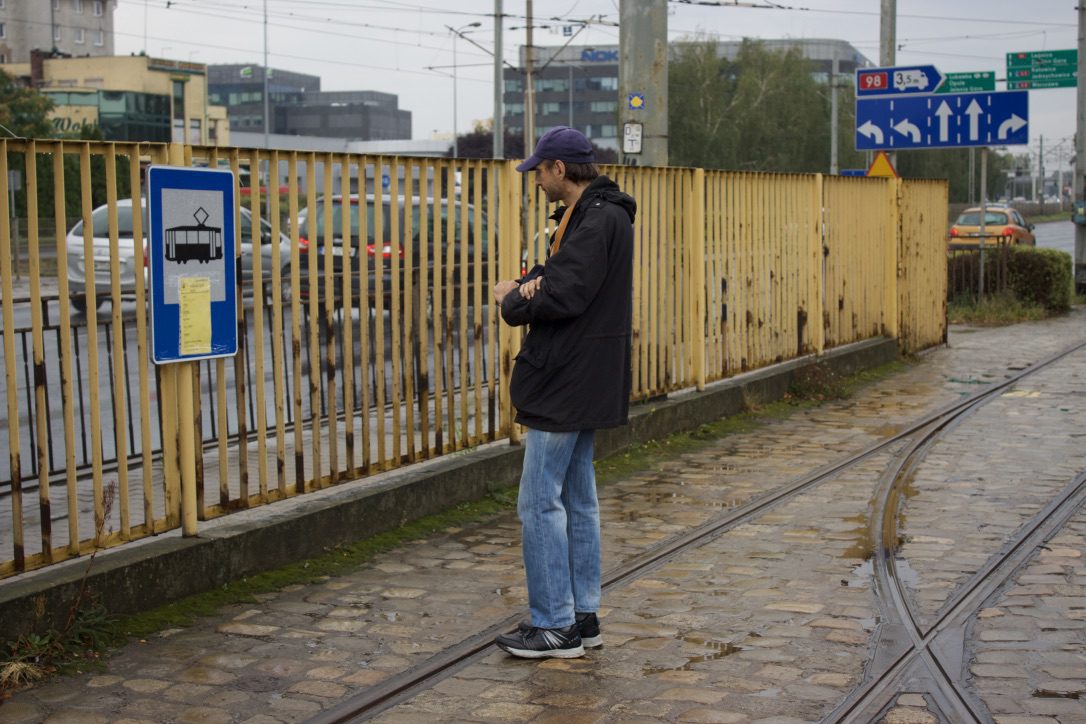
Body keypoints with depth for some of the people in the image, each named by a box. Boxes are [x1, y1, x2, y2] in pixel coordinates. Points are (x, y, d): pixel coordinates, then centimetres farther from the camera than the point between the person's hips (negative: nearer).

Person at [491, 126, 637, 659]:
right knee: (578, 501, 14)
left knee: (540, 502, -6)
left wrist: (512, 300, -8)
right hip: (584, 383, 11)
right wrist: (531, 284, -6)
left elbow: (564, 296, -25)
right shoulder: (589, 214, 16)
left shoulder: (597, 220, -17)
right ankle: (582, 617, 21)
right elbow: (562, 275, 16)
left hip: (566, 385, -11)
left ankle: (555, 626, 0)